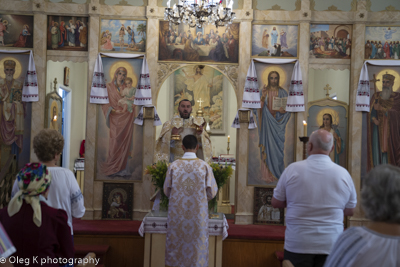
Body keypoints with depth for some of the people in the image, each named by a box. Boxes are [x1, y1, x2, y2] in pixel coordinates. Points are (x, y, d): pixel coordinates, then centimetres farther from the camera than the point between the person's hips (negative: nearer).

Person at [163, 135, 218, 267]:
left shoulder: (173, 166, -4)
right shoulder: (205, 166, -6)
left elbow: (167, 191, 5)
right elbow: (212, 192, -3)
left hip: (177, 214, 1)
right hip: (198, 215, 0)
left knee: (176, 245, 11)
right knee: (198, 246, 10)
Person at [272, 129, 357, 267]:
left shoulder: (293, 169, -8)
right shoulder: (343, 173, -4)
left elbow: (276, 203, 2)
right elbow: (350, 211, 8)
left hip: (298, 245, -1)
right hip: (331, 245, 2)